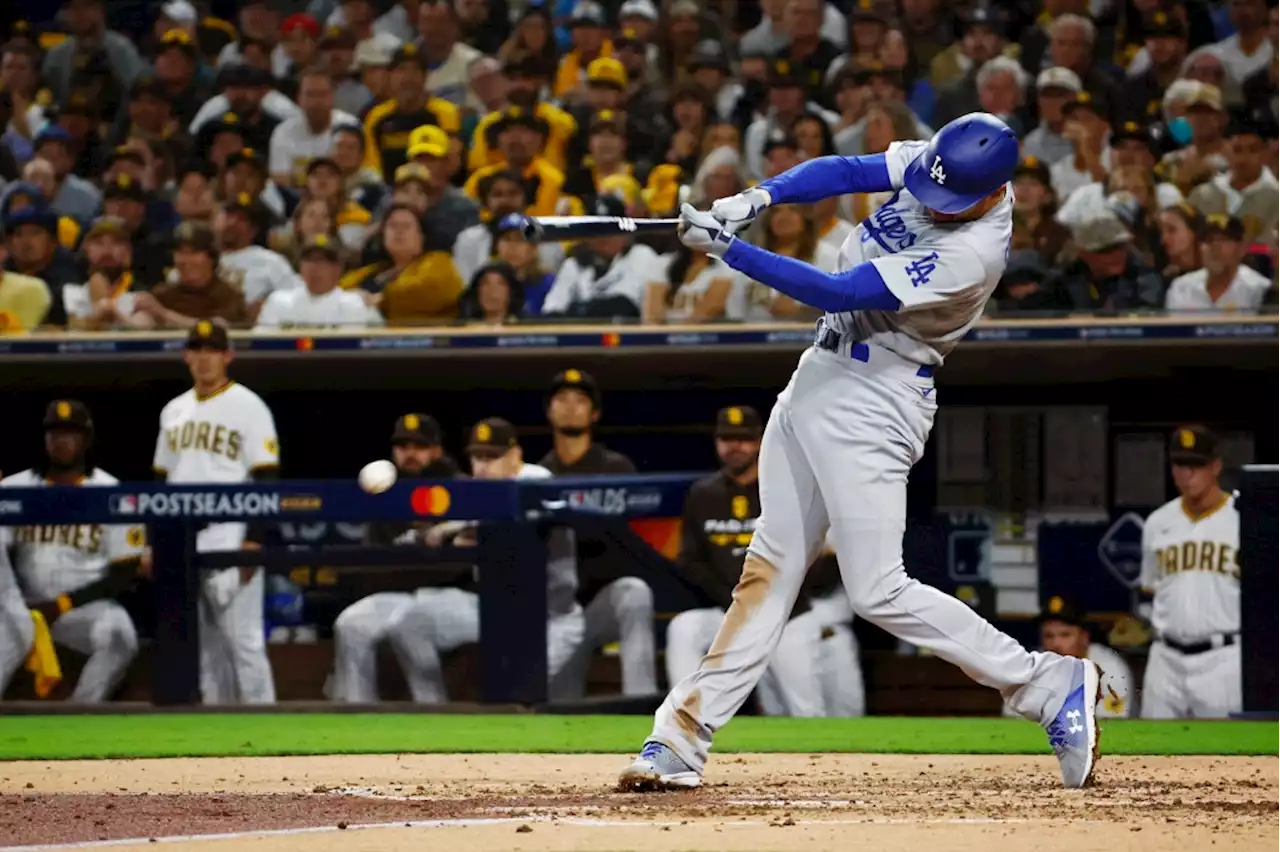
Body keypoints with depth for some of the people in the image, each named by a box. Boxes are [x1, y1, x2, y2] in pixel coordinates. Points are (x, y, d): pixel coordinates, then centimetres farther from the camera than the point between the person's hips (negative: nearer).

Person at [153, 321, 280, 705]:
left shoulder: (248, 407, -4)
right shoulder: (174, 411, 16)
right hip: (180, 540, 7)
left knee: (242, 636, -9)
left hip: (229, 538, -7)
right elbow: (161, 480, 20)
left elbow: (267, 479, -9)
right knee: (202, 640, 8)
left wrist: (254, 540, -17)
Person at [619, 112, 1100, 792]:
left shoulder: (969, 255, -26)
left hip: (875, 399, -9)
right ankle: (680, 740, 10)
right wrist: (755, 200, -22)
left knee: (879, 593, -9)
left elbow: (838, 293, -27)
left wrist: (727, 250, -26)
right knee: (770, 569, 9)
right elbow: (844, 173, -5)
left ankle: (1051, 687, 0)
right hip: (820, 374, 9)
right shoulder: (933, 163, -3)